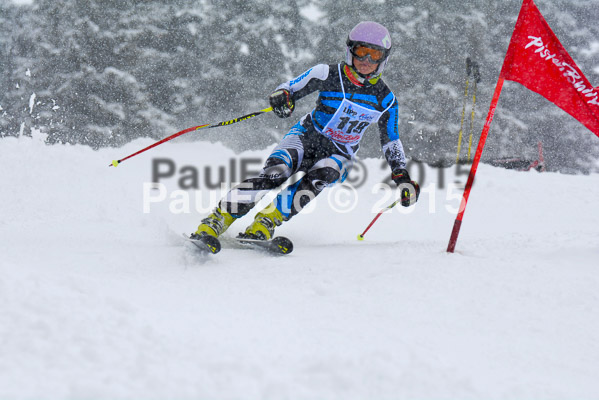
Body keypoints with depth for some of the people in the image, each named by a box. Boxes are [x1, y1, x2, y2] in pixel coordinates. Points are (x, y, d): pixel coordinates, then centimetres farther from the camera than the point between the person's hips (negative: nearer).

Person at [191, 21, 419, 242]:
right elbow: (291, 87, -4)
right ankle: (214, 222, -32)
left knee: (319, 178, -35)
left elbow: (391, 141, 10)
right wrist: (282, 95, -29)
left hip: (338, 156, 2)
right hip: (306, 138, -1)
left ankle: (263, 226, -39)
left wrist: (402, 177, 0)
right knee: (275, 172, -30)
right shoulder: (329, 75, -6)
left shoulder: (385, 100, -1)